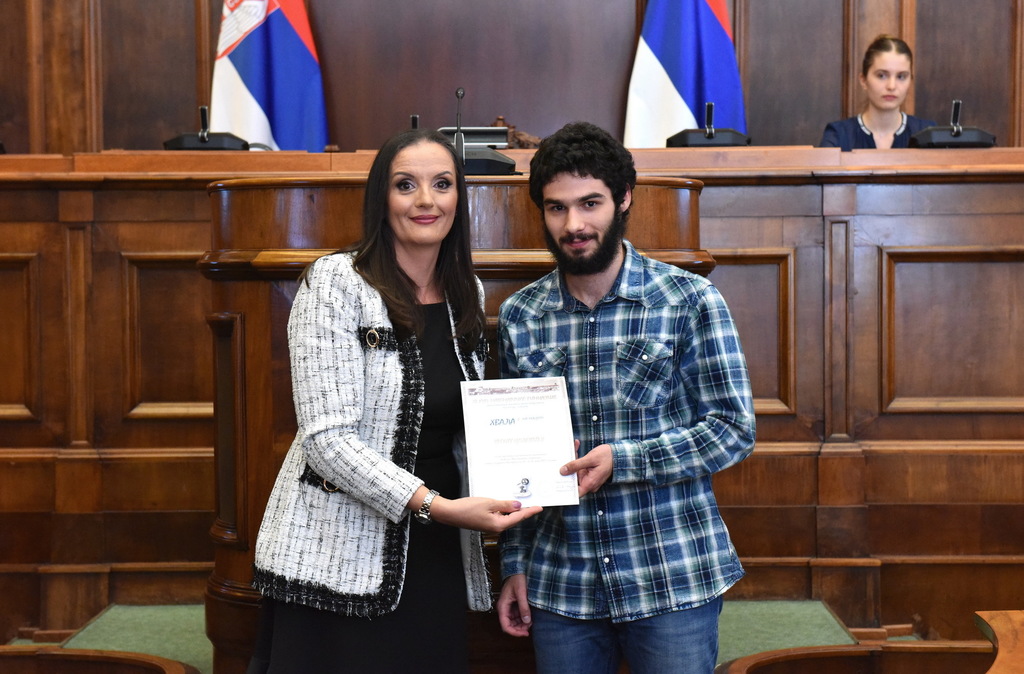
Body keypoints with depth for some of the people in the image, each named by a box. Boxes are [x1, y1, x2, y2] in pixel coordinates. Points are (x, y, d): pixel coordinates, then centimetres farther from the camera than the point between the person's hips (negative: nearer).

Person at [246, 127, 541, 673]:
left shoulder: (468, 295, 9)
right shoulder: (336, 282, -9)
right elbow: (328, 439, -17)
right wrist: (435, 505, -25)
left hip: (435, 561, 5)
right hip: (337, 564, -5)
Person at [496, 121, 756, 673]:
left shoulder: (690, 300, -5)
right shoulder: (519, 317, 4)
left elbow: (734, 430, -7)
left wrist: (622, 459, -18)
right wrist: (514, 565, 8)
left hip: (672, 581, -2)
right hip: (560, 585, 3)